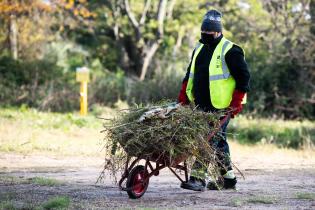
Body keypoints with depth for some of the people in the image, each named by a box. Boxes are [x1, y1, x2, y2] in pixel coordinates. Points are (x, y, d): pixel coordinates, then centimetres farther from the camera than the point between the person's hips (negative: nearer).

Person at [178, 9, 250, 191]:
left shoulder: (230, 51, -8)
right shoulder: (199, 49, 16)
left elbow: (243, 77, -9)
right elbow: (189, 75, 24)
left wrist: (236, 104, -14)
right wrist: (183, 98, 15)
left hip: (220, 107, -8)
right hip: (202, 106, 8)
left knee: (210, 140, -12)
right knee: (219, 142, 14)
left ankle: (198, 178, -16)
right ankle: (228, 178, 22)